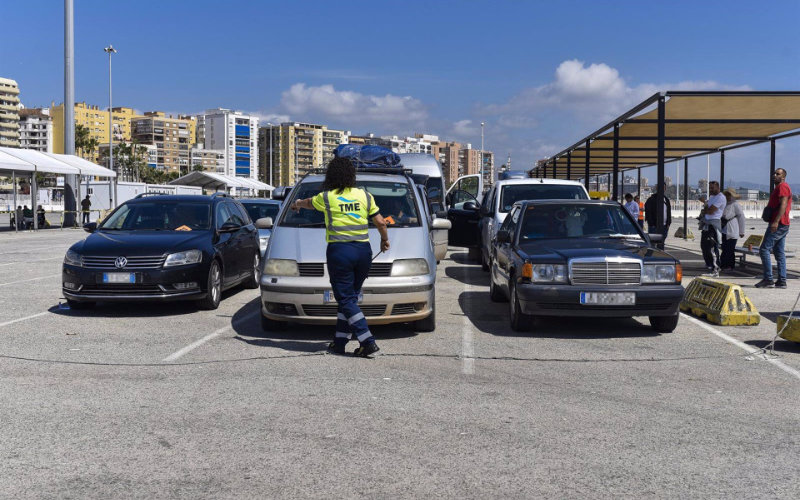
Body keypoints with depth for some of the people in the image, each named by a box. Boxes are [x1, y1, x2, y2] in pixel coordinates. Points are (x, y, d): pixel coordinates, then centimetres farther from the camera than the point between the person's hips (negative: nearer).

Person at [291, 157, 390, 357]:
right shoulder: (365, 195, 6)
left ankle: (368, 342, -9)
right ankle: (339, 342, 16)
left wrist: (297, 204, 46)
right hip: (363, 250, 4)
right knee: (350, 297, 12)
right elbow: (381, 223, 8)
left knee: (346, 299, -1)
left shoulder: (327, 197, 0)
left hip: (339, 251, -4)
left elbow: (308, 203, 22)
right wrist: (385, 240, 28)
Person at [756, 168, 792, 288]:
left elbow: (783, 205, -21)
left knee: (764, 249, -11)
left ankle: (768, 279, -14)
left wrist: (776, 221, -29)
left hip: (778, 225, -11)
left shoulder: (782, 186, -9)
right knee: (779, 253, 8)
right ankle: (782, 281, 7)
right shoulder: (780, 187, 23)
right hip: (783, 225, 11)